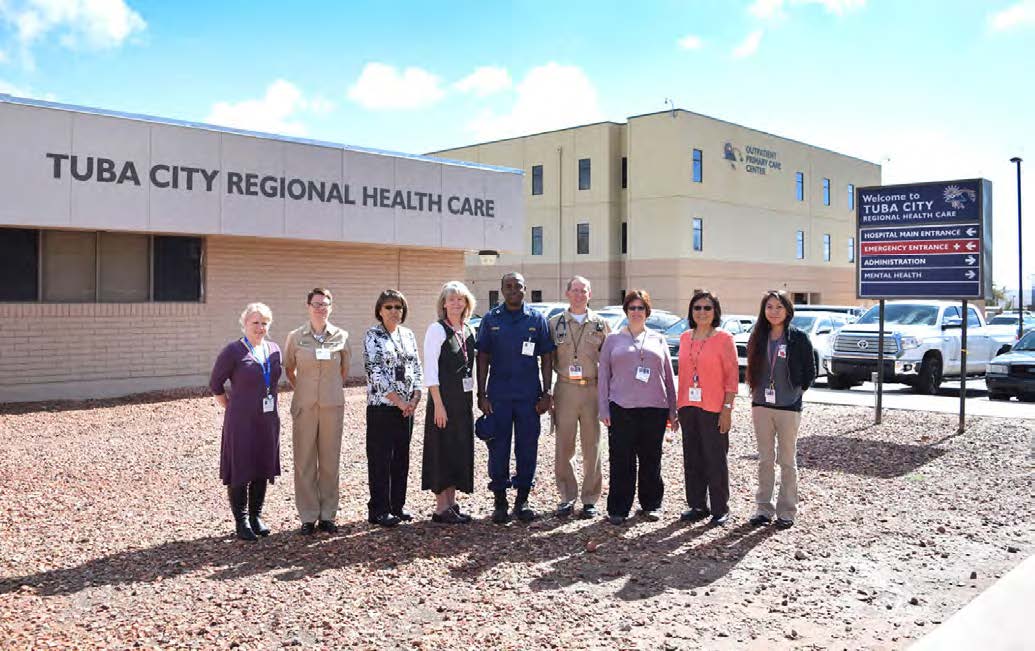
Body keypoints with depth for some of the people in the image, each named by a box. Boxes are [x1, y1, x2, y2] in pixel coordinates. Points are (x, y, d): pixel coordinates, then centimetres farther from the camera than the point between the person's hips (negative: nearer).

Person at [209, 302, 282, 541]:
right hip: (241, 421, -5)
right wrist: (231, 408, -2)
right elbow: (215, 384, -3)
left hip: (268, 420, 5)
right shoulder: (233, 351, -9)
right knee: (240, 470, 2)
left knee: (263, 469, 12)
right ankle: (241, 522, 13)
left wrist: (270, 408, 13)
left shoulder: (274, 349, 8)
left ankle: (256, 516, 26)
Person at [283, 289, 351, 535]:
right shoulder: (296, 337, 0)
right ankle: (308, 516, 12)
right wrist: (303, 389, 9)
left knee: (330, 460, 6)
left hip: (333, 405, 1)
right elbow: (289, 369, 11)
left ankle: (327, 515, 16)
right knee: (304, 460, 2)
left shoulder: (341, 336, 1)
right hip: (304, 405, -1)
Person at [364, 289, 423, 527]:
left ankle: (397, 505, 22)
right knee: (380, 459, 1)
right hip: (381, 407, -6)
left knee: (402, 457, 11)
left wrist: (415, 398, -4)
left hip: (407, 407, 6)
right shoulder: (373, 336, -6)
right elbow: (376, 373, -13)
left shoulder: (408, 335, 11)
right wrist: (399, 401, -15)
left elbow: (416, 367, 10)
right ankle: (378, 510, 9)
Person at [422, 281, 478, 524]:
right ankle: (441, 508, 6)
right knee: (442, 450, -2)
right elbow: (430, 370, -13)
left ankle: (451, 503, 20)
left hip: (464, 399, 7)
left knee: (460, 450, 10)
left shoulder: (468, 330, 11)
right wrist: (438, 404, -18)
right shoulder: (437, 329, -8)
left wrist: (472, 399, 10)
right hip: (444, 398, -7)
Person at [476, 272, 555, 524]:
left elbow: (546, 359, 6)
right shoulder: (491, 320, 5)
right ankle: (500, 501, 16)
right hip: (498, 396, 0)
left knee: (527, 448, 6)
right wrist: (481, 395, -2)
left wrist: (546, 393, -1)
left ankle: (522, 500, 18)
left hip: (529, 396, 0)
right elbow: (482, 359, 4)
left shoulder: (536, 319, 5)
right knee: (498, 448, 4)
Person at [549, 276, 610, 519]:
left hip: (592, 390, 0)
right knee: (563, 447, 2)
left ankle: (590, 499, 14)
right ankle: (567, 497, 14)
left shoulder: (601, 324, 8)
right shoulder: (555, 323, 8)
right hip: (565, 389, 0)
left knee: (592, 448, 4)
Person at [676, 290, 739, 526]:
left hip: (713, 409, -5)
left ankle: (720, 509, 12)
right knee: (692, 459, 11)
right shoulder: (685, 338, 11)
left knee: (715, 460, 1)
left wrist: (727, 409, -13)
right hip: (688, 407, 5)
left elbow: (732, 376, -7)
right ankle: (697, 505, 23)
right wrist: (679, 406, 10)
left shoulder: (724, 338, -4)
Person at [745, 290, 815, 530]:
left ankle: (787, 511, 14)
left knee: (787, 460, 5)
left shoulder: (799, 338, -5)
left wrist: (796, 391, 0)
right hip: (761, 406, 4)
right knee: (765, 460, 10)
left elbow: (810, 372, 0)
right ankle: (764, 508, 18)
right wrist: (757, 393, 8)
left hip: (788, 407, -3)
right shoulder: (758, 337, 6)